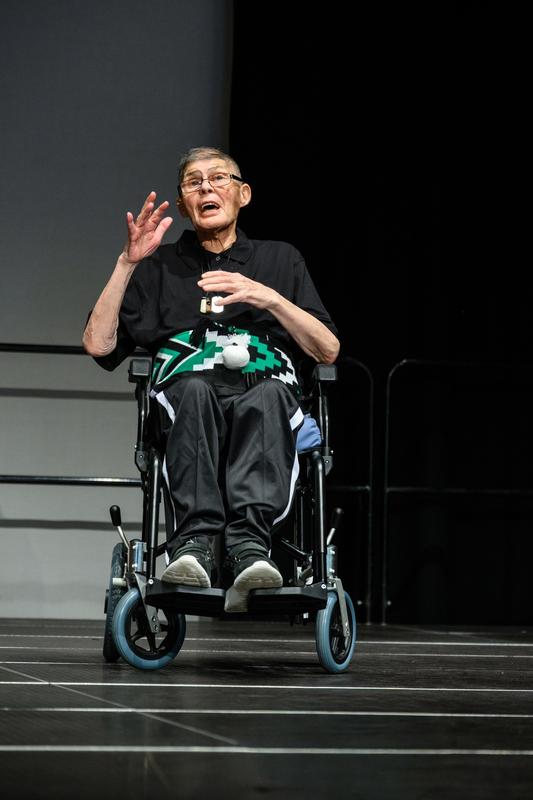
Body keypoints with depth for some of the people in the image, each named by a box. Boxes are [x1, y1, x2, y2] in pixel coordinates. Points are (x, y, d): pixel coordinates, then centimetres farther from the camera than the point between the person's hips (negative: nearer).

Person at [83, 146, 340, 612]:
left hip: (266, 387, 0)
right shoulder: (160, 266, 28)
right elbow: (98, 344, 15)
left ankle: (249, 547, -58)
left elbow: (328, 350, 15)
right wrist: (128, 262, 7)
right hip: (183, 395, 0)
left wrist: (268, 297, 1)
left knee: (268, 396, -39)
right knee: (194, 389, -39)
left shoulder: (280, 260, 28)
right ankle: (194, 543, -55)